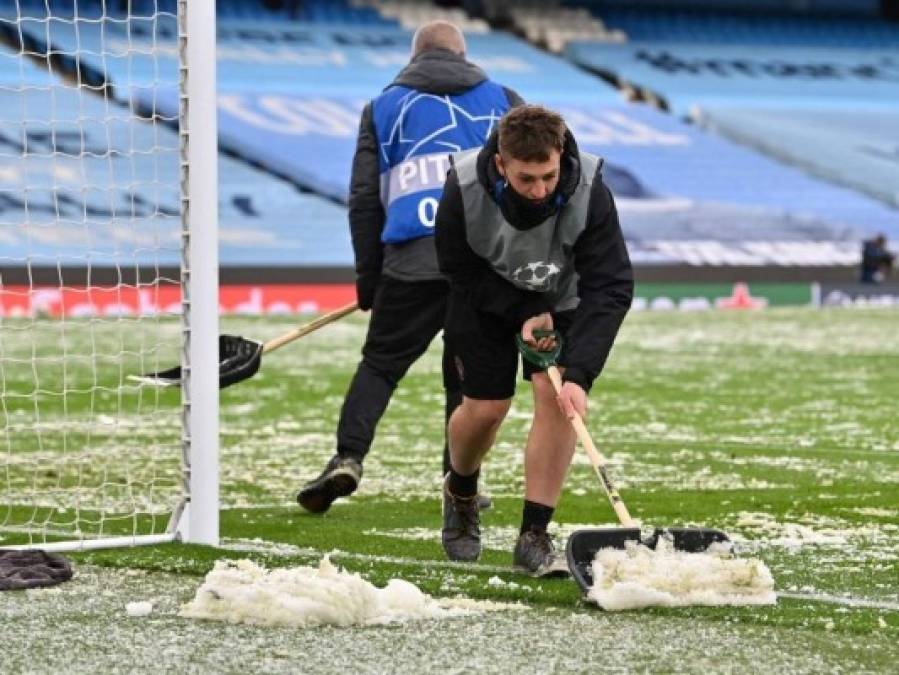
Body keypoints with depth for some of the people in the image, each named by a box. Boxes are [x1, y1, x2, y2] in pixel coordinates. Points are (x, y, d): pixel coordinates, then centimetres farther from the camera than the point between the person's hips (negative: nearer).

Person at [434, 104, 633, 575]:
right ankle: (460, 493, 34)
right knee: (484, 408, -1)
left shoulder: (589, 192, -35)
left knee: (556, 397, -17)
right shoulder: (464, 188, -33)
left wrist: (580, 373, -43)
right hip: (487, 299, 0)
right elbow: (458, 268, -15)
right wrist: (523, 314, -22)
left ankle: (534, 537, -10)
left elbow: (610, 288, -34)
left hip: (562, 301, 0)